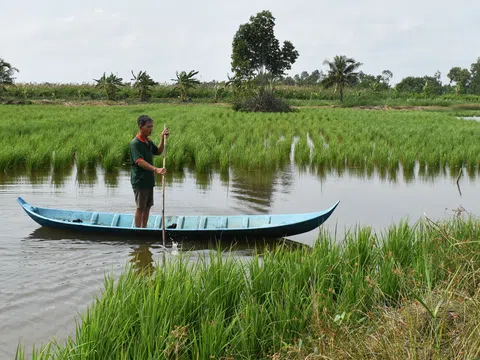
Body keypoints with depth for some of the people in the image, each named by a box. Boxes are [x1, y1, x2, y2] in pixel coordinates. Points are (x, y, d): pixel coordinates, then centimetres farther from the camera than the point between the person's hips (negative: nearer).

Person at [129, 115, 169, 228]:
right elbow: (139, 161, -30)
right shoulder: (135, 143, -19)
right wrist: (155, 169, -42)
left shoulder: (148, 141, 9)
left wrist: (163, 139, 5)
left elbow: (158, 152, 22)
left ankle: (144, 228, 27)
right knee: (140, 207, -1)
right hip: (140, 181, -8)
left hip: (149, 180, 8)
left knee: (148, 206, 16)